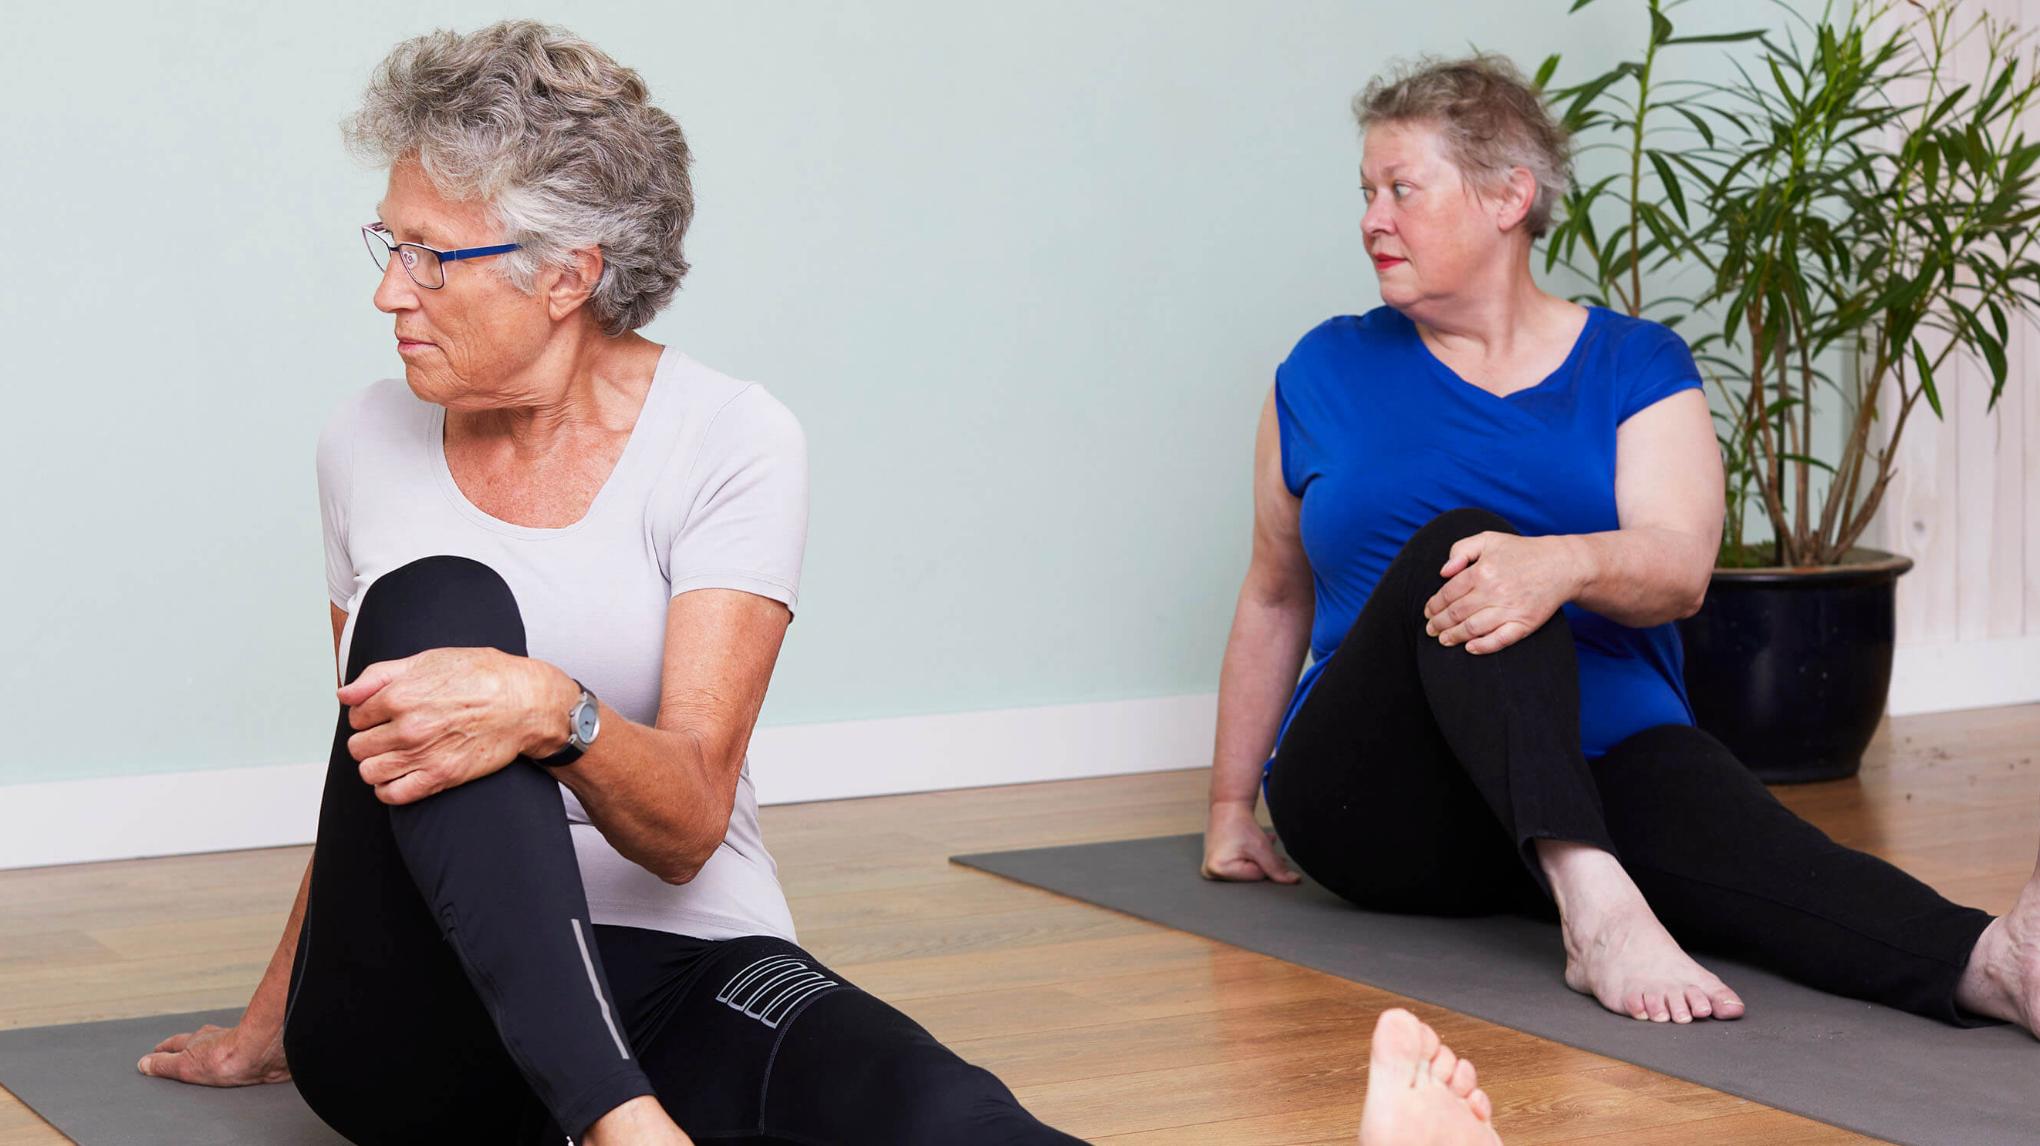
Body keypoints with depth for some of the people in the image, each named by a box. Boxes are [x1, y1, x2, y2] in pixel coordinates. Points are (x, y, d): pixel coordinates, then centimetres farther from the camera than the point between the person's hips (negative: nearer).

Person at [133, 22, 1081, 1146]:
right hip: (414, 1011, 4)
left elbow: (688, 826, -15)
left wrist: (552, 713, -36)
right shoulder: (365, 443, 6)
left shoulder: (730, 443, -6)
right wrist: (270, 1028, 28)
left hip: (680, 962, -3)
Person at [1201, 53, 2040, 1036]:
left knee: (1713, 815, -35)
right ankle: (1594, 908, -52)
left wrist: (1562, 564, -34)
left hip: (1599, 760, 0)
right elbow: (1275, 596, 21)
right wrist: (1231, 806, 20)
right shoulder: (1327, 374, 12)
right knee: (1456, 544, -31)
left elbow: (1680, 569, -11)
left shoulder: (1635, 367, 8)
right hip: (1378, 794, 0)